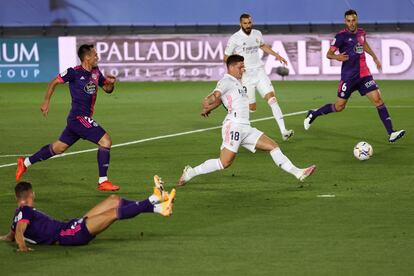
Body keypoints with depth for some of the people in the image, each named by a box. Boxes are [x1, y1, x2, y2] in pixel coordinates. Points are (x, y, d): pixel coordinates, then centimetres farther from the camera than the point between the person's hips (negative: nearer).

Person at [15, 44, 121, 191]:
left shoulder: (95, 72, 9)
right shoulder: (74, 72, -13)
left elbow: (107, 89, 18)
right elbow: (54, 82, -2)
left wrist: (111, 83, -4)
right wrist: (46, 101, 0)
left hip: (84, 119, 9)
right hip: (79, 118, -9)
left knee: (58, 148, 19)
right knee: (106, 140, -17)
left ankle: (25, 163, 33)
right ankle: (102, 181, -13)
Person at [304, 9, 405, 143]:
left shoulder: (361, 32, 7)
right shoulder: (341, 36, -11)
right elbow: (329, 54, -9)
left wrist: (375, 57, 30)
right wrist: (336, 57, -30)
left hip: (364, 74, 5)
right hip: (348, 76, -5)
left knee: (378, 100, -9)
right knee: (339, 107, 2)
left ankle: (391, 134, -12)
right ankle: (313, 114, 28)